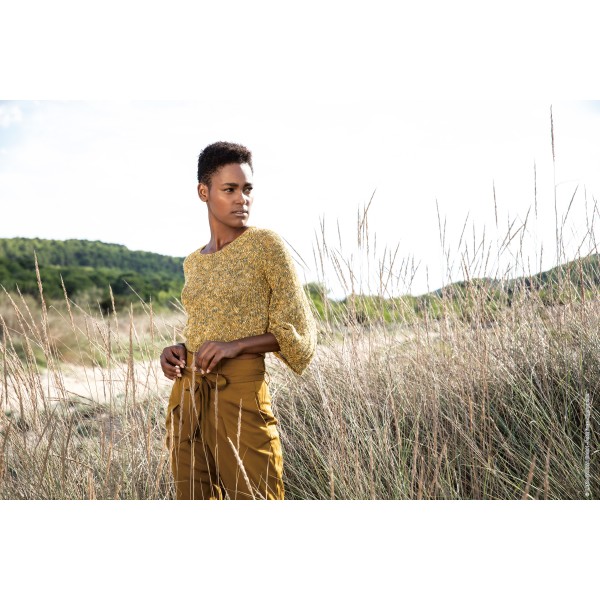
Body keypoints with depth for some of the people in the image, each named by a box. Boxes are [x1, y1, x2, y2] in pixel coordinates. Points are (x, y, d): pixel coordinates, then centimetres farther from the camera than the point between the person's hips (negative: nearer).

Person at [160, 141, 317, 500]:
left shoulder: (267, 245, -5)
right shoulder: (194, 263, 13)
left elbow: (299, 332, -6)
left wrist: (235, 345, -19)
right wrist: (177, 352, 3)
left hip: (240, 394, -6)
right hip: (187, 395, 6)